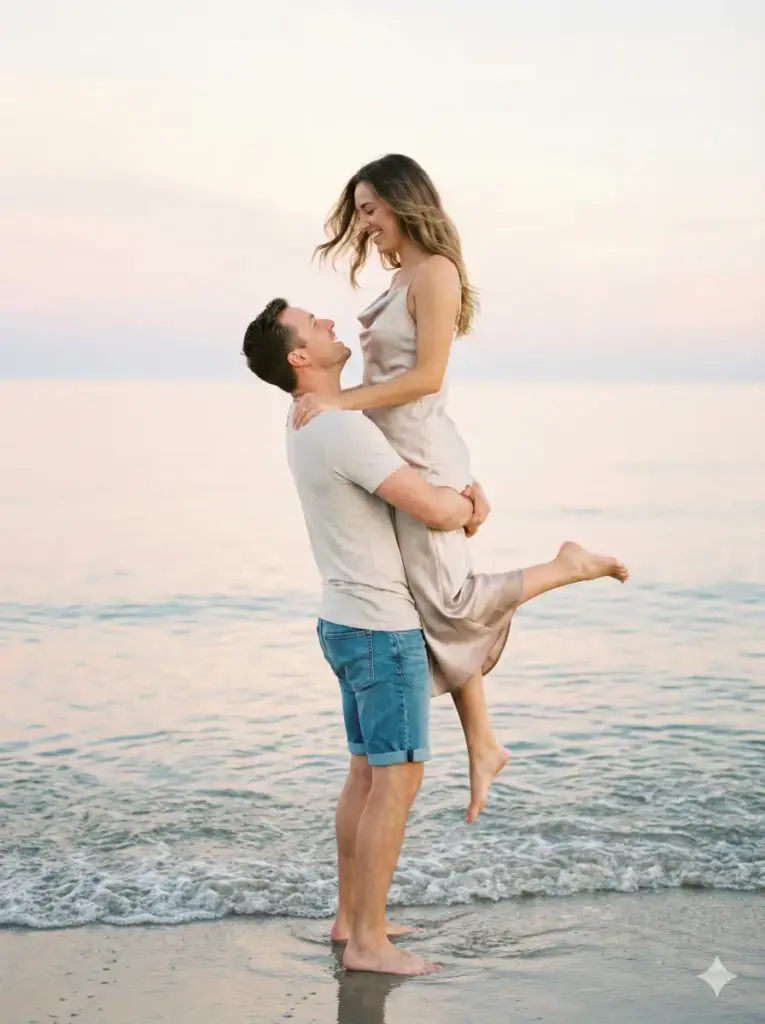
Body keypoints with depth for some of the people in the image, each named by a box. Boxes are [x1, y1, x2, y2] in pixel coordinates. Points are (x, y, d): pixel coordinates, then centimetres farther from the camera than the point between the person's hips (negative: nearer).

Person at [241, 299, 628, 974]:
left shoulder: (310, 424, 10)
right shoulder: (344, 430, -24)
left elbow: (421, 453, 26)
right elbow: (438, 512, -26)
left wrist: (466, 488, 10)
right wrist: (466, 504, -3)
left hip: (349, 625, 10)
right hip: (385, 632, -10)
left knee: (368, 775, 17)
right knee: (398, 782, -3)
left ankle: (351, 917, 26)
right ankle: (369, 942, 3)